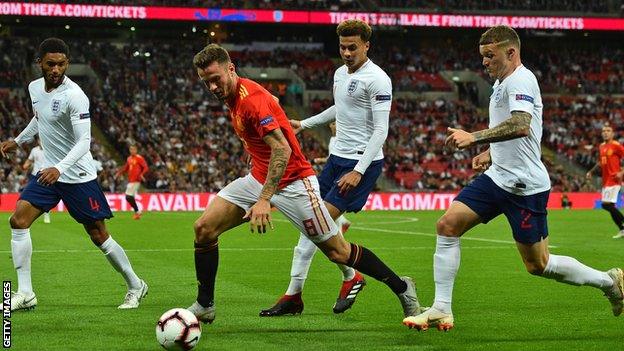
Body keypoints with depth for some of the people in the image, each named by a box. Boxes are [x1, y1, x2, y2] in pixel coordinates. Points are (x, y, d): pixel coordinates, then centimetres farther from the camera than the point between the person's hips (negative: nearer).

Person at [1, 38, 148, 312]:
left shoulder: (74, 96, -20)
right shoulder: (35, 88, 3)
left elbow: (84, 141, -26)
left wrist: (59, 168, -39)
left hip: (77, 176, -6)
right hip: (48, 171, 6)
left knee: (98, 235, -1)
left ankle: (135, 286, 19)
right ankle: (25, 294, -6)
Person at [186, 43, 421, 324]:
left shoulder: (251, 98, -24)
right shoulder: (232, 96, 4)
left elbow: (282, 149, -31)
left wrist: (264, 199, -38)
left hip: (292, 182, -8)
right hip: (259, 178, 9)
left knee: (337, 251, -1)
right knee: (204, 228, -7)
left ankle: (402, 288, 16)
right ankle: (204, 306, 4)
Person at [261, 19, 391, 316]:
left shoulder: (377, 79, -14)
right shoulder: (340, 73, 12)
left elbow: (381, 130, -18)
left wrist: (358, 171, -23)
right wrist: (305, 124, 37)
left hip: (362, 162, -9)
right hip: (338, 157, 9)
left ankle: (351, 277, 9)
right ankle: (293, 294, 7)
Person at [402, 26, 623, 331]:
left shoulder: (520, 80, -16)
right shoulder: (501, 82, 14)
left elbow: (521, 125, -33)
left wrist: (474, 138, -34)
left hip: (525, 185, -9)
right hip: (496, 177, 9)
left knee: (538, 265, 0)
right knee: (447, 226, -5)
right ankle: (441, 310, -3)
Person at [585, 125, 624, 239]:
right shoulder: (601, 147, 13)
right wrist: (591, 171, 27)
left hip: (614, 180, -8)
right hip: (605, 180, 8)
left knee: (608, 204, -15)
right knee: (606, 205, 7)